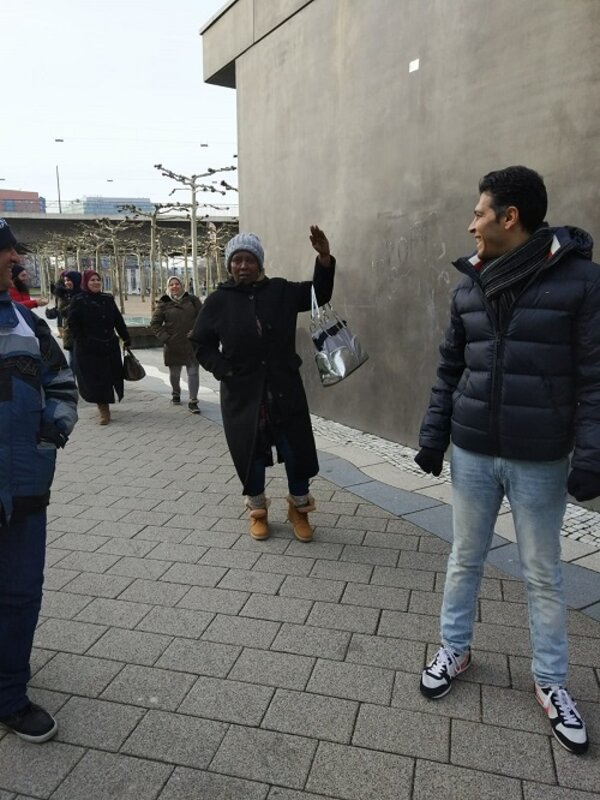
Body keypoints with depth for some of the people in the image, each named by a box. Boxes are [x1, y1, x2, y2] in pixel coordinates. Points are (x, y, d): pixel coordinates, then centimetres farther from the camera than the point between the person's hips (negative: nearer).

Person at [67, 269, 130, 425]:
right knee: (95, 379, -5)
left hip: (110, 346, 5)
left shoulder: (108, 299, 10)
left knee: (112, 376, 7)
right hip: (88, 348, -5)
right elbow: (73, 324, -6)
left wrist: (126, 338, 10)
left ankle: (104, 406, 26)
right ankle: (104, 410, 2)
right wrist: (81, 342, -15)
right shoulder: (78, 300, -3)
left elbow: (118, 321, 13)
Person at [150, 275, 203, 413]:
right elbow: (154, 324, 4)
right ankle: (176, 394, 38)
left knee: (193, 372, -3)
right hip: (172, 345, 0)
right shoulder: (163, 303, 2)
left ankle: (193, 401, 4)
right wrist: (164, 337, -7)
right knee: (174, 373, 13)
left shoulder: (192, 300, 4)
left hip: (192, 343, 0)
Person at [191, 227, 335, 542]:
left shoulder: (280, 290, 2)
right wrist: (223, 370, -8)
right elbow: (201, 343, 5)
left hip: (284, 389, 1)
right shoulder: (218, 301, -1)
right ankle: (258, 511, 30)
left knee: (296, 450, 5)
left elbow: (319, 293, 0)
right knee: (251, 452, 8)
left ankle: (299, 509, 27)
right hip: (242, 393, -1)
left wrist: (324, 258, -16)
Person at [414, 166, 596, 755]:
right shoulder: (469, 287, 3)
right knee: (464, 559, 16)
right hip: (471, 453, 4)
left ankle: (550, 680, 32)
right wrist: (432, 436, 7)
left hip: (540, 461, -3)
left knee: (543, 575, 13)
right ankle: (454, 649, 37)